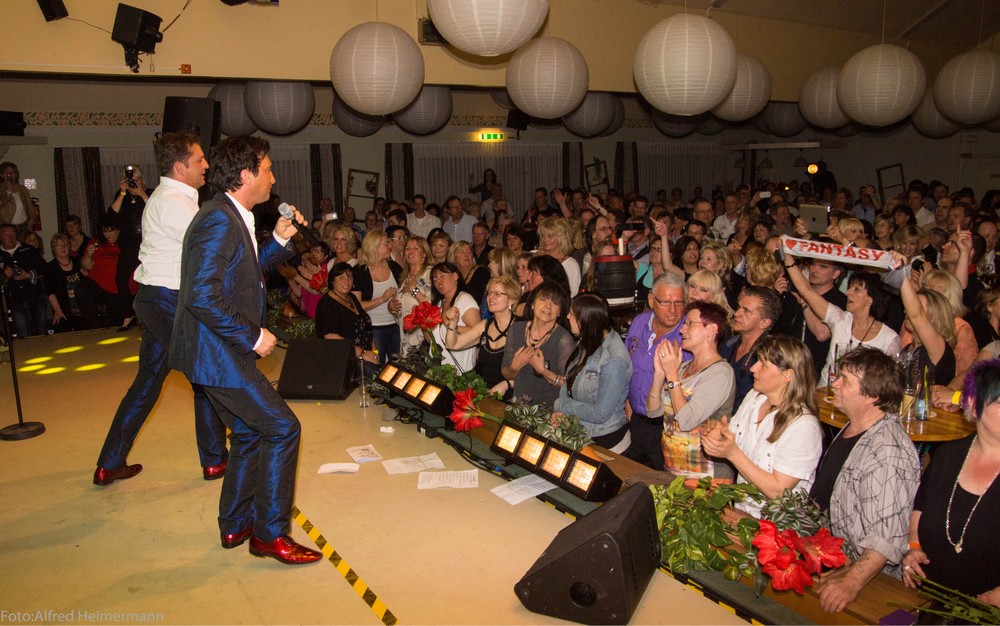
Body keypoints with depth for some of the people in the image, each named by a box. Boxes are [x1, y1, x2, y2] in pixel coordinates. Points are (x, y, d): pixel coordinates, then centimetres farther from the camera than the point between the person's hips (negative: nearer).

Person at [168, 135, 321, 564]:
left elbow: (246, 270, 21)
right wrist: (253, 335, -22)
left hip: (226, 350, 11)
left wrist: (279, 239, 12)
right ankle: (270, 533, 4)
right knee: (282, 428, -8)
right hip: (218, 352, -11)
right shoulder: (218, 221, -20)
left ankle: (235, 525, 33)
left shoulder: (234, 219, 12)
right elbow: (202, 296, -28)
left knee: (249, 432, 19)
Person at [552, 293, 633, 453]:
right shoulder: (586, 343, 1)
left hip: (604, 441, -7)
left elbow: (600, 414, -24)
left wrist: (561, 405, -13)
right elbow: (569, 380, 9)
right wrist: (560, 410, -9)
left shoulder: (614, 361, -25)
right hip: (578, 433, 7)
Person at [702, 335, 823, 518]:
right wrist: (716, 435, -15)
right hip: (740, 508, 6)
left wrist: (733, 453, -24)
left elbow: (777, 491, -19)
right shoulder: (754, 397, 5)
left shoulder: (803, 426, -18)